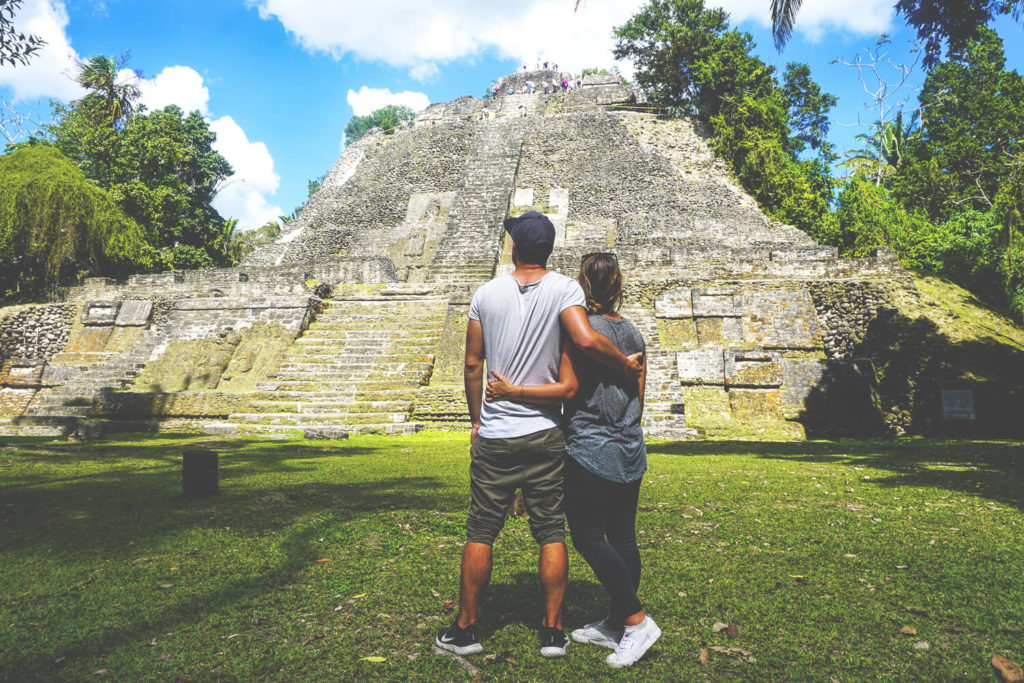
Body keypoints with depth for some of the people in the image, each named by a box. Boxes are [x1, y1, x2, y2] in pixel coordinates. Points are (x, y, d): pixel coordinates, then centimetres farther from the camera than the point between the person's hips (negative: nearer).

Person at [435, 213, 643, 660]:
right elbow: (586, 341, -23)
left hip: (493, 436, 1)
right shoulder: (564, 289, -6)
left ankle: (465, 629, 20)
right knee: (551, 533, 10)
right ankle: (553, 632, 18)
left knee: (480, 533, 10)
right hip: (544, 436, -1)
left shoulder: (486, 294, 1)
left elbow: (472, 365, 4)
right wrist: (627, 366, -6)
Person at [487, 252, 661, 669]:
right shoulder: (634, 333, 9)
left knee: (588, 537, 2)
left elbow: (568, 389, -18)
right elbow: (639, 397, 13)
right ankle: (615, 623, 22)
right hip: (630, 451, 8)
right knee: (623, 537, 11)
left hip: (590, 451, -8)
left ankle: (637, 621, 3)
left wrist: (512, 392, -15)